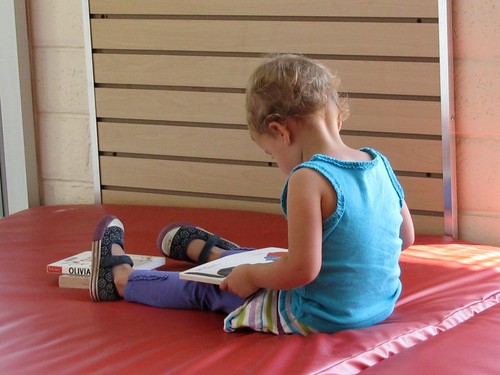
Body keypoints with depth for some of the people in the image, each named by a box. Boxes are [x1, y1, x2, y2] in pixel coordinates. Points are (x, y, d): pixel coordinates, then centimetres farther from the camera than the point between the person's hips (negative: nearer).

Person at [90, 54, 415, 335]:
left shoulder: (309, 180, -25)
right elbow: (406, 238, 11)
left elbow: (302, 269, -27)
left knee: (206, 288, 17)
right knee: (258, 260, 34)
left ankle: (118, 278, 39)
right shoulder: (380, 165, -2)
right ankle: (209, 251, 65)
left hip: (316, 317, -7)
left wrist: (250, 275, -11)